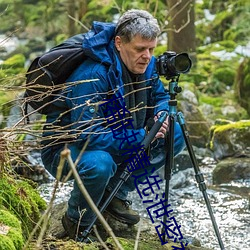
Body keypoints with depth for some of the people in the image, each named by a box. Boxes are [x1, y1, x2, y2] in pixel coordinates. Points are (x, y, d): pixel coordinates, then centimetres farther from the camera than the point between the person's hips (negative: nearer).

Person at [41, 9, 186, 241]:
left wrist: (161, 114, -14)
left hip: (114, 141, 8)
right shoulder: (92, 76, -32)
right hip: (65, 148, -8)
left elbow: (160, 96, 11)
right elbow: (88, 135, -36)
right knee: (99, 163, -41)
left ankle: (116, 194, 7)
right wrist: (142, 136, -32)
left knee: (175, 135, -3)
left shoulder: (146, 65, -8)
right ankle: (77, 222, -9)